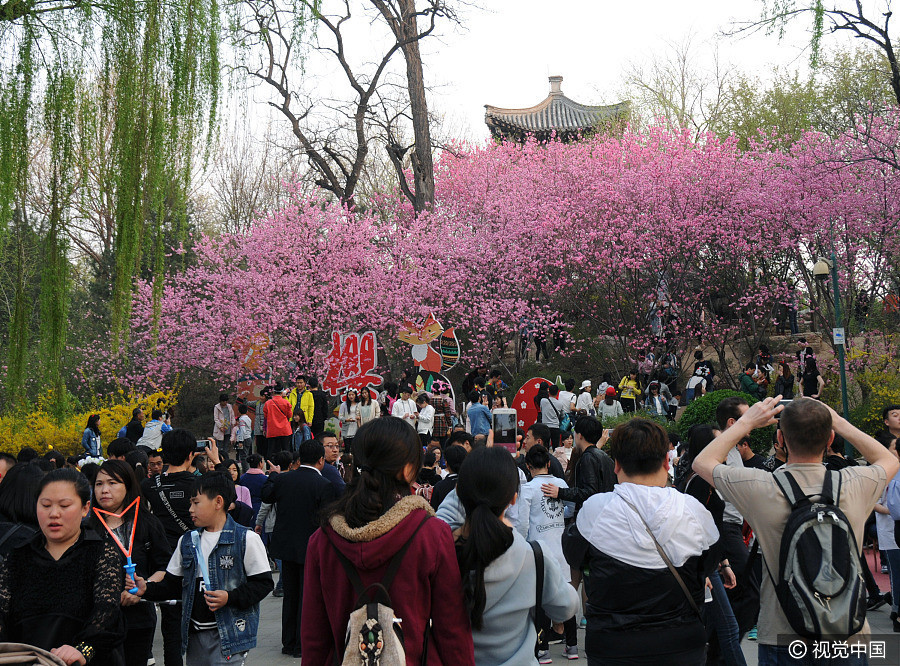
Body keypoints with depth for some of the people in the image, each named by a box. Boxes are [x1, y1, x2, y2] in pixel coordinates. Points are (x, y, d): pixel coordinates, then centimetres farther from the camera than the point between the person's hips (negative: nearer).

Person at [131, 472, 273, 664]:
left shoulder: (246, 539, -7)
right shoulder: (187, 541, 11)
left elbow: (263, 583, -8)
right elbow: (174, 584, 13)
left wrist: (230, 598, -19)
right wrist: (147, 589, -3)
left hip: (229, 635, -5)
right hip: (194, 636, 6)